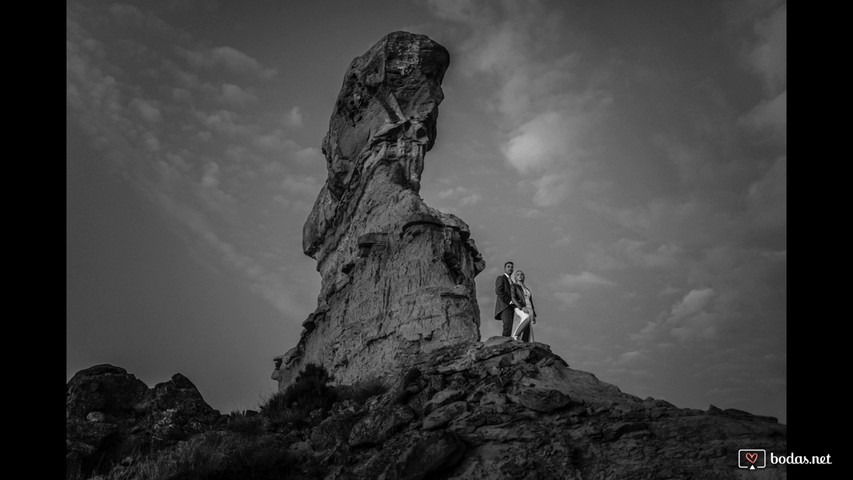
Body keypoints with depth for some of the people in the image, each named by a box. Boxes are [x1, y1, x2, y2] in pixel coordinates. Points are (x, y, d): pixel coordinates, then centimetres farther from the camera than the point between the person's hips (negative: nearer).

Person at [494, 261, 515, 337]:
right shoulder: (501, 278, 3)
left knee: (508, 328, -3)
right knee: (508, 325, -26)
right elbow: (498, 292, -13)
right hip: (503, 306, -8)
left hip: (510, 307, 8)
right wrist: (509, 301, -16)